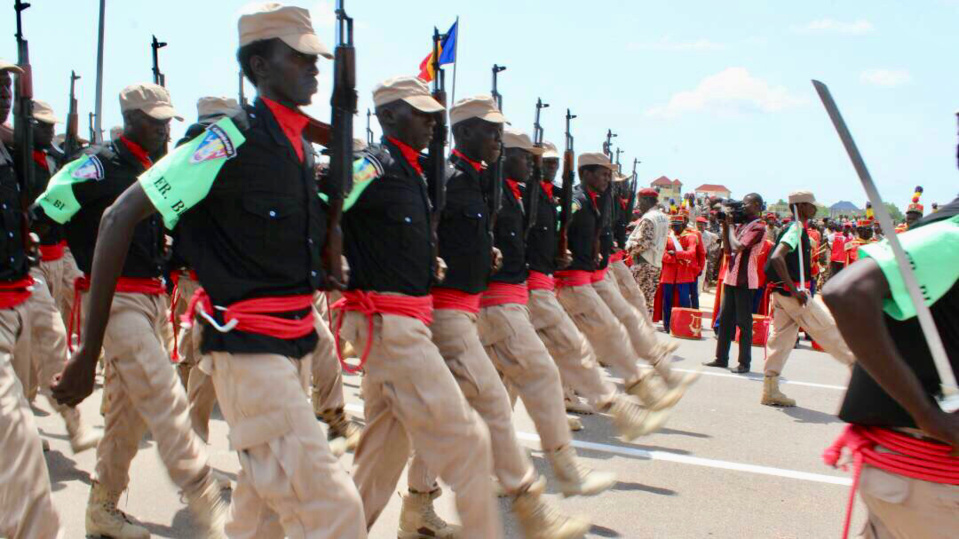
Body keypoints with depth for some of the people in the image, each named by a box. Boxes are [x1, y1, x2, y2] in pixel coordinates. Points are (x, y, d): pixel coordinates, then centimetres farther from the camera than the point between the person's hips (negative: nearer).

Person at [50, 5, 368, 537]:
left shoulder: (300, 146, 11)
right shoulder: (230, 140, -14)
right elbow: (118, 218, -14)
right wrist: (88, 351, -13)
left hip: (292, 346, 8)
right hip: (248, 348, -8)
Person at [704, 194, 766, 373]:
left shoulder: (758, 227, -10)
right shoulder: (742, 225, 16)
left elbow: (738, 247, -22)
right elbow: (728, 250, 15)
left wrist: (730, 225, -9)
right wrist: (725, 226, 7)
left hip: (744, 280, -9)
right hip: (731, 278, 9)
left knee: (743, 322, -3)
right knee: (725, 319, 11)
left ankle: (744, 362, 2)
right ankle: (721, 358, 18)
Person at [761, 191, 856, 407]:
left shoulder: (797, 229, 16)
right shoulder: (796, 229, -13)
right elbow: (776, 258, -27)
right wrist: (795, 290, -26)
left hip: (784, 293, 10)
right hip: (794, 293, -10)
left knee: (782, 338, 8)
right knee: (828, 328, 3)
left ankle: (770, 391, 9)